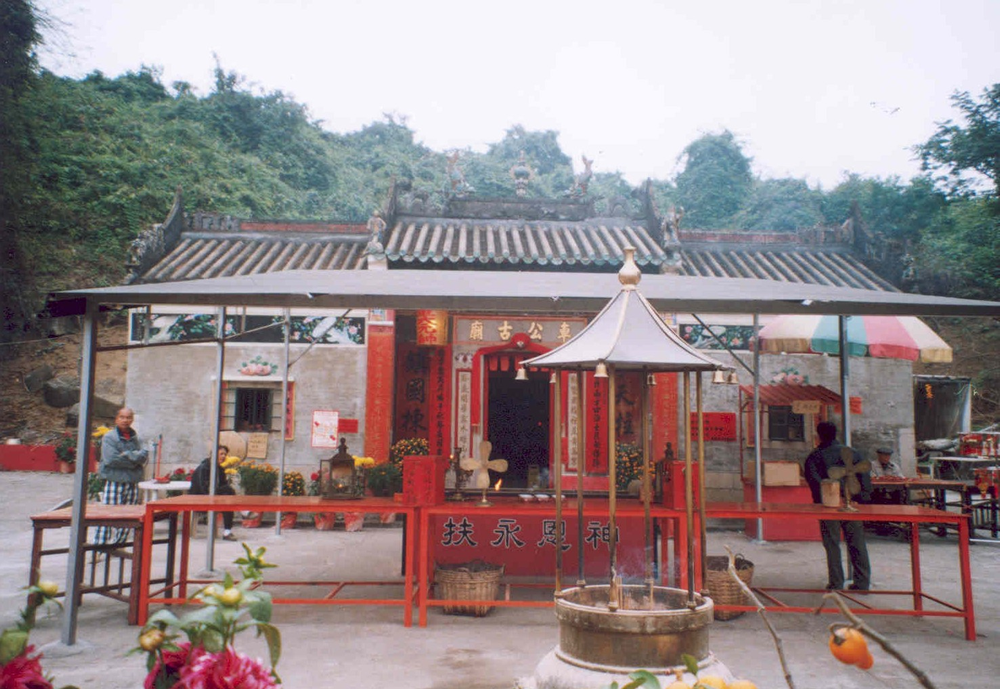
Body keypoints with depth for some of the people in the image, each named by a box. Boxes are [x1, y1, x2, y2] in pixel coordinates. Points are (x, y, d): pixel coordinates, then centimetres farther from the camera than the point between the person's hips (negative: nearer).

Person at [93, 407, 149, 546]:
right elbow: (111, 459, -14)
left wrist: (127, 456, -11)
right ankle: (100, 545, 0)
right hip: (114, 482, -4)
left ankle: (118, 544, 16)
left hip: (132, 483, 5)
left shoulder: (136, 438, 13)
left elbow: (144, 457, 3)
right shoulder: (109, 437, -1)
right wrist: (134, 458, -10)